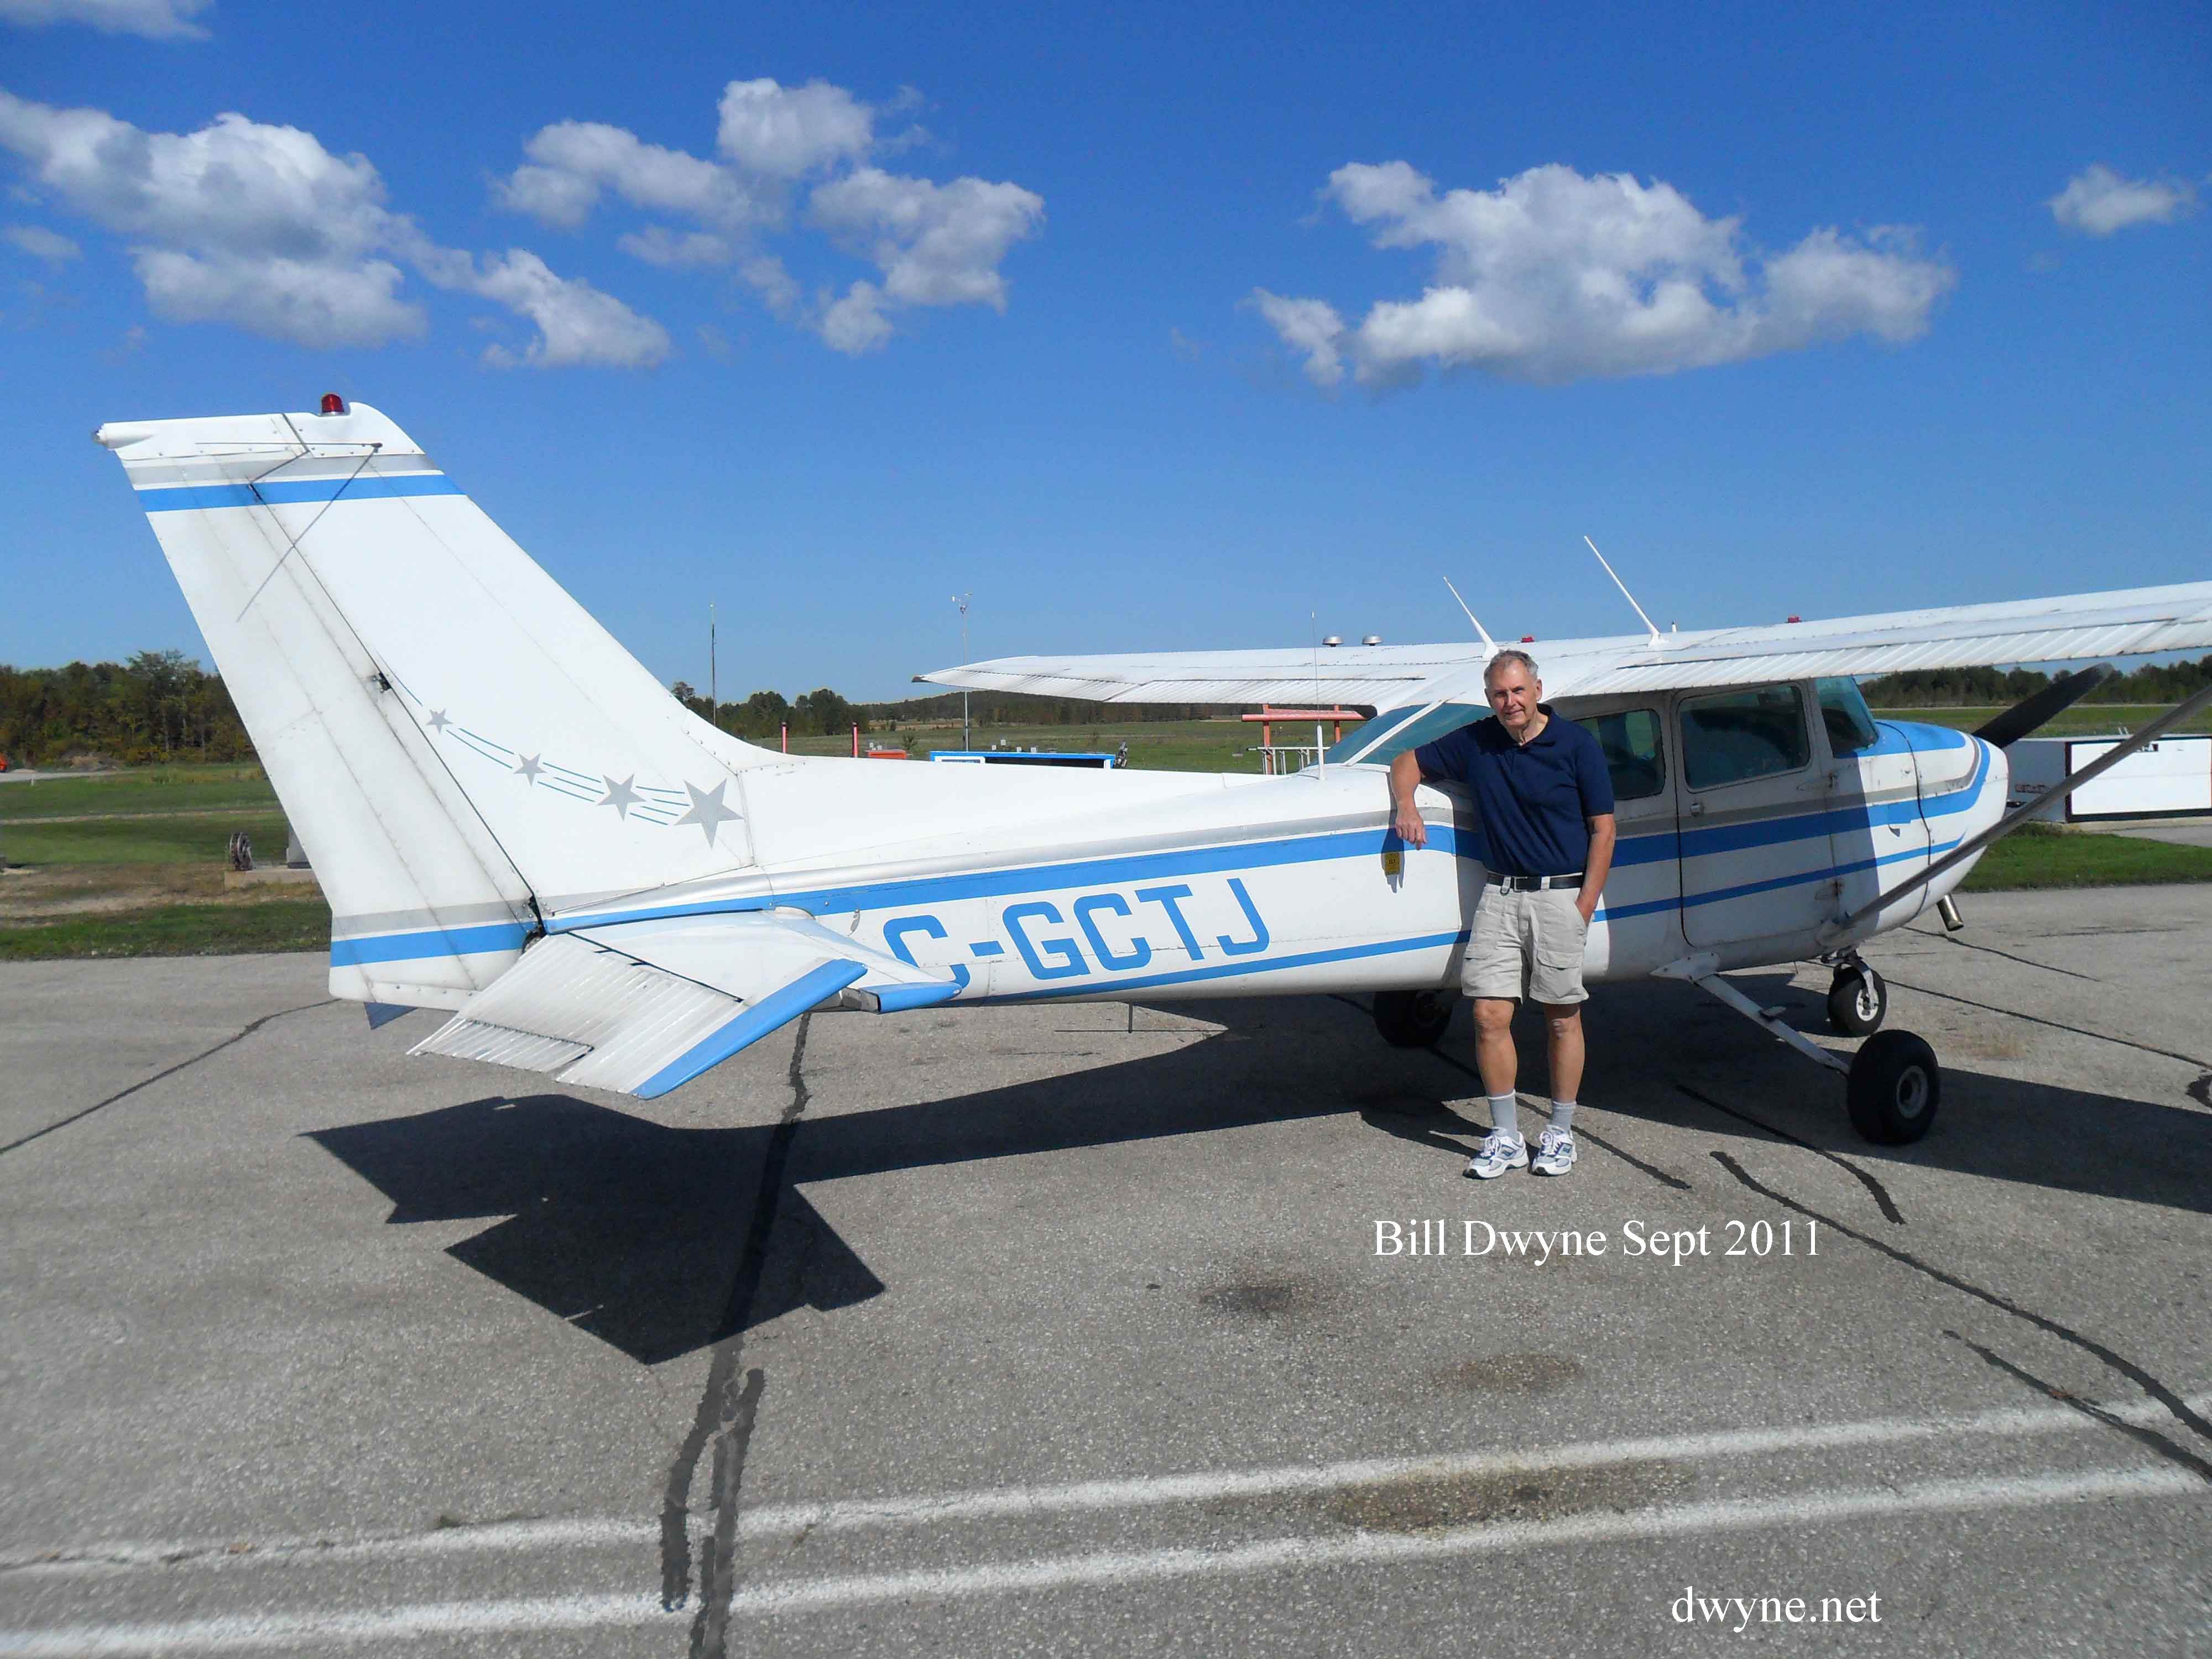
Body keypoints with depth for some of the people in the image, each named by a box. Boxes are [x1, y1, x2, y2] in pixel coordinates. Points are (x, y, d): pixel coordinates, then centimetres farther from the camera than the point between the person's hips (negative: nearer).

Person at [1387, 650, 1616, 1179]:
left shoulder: (1576, 744, -3)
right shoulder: (1476, 743, 6)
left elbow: (1603, 828, -2)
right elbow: (1408, 762, 18)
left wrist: (1585, 906, -9)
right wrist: (1405, 804, -4)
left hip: (1560, 895, -3)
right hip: (1499, 894, 3)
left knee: (1562, 1017, 5)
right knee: (1490, 1015, -2)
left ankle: (1560, 1134, 19)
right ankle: (1506, 1137, 10)